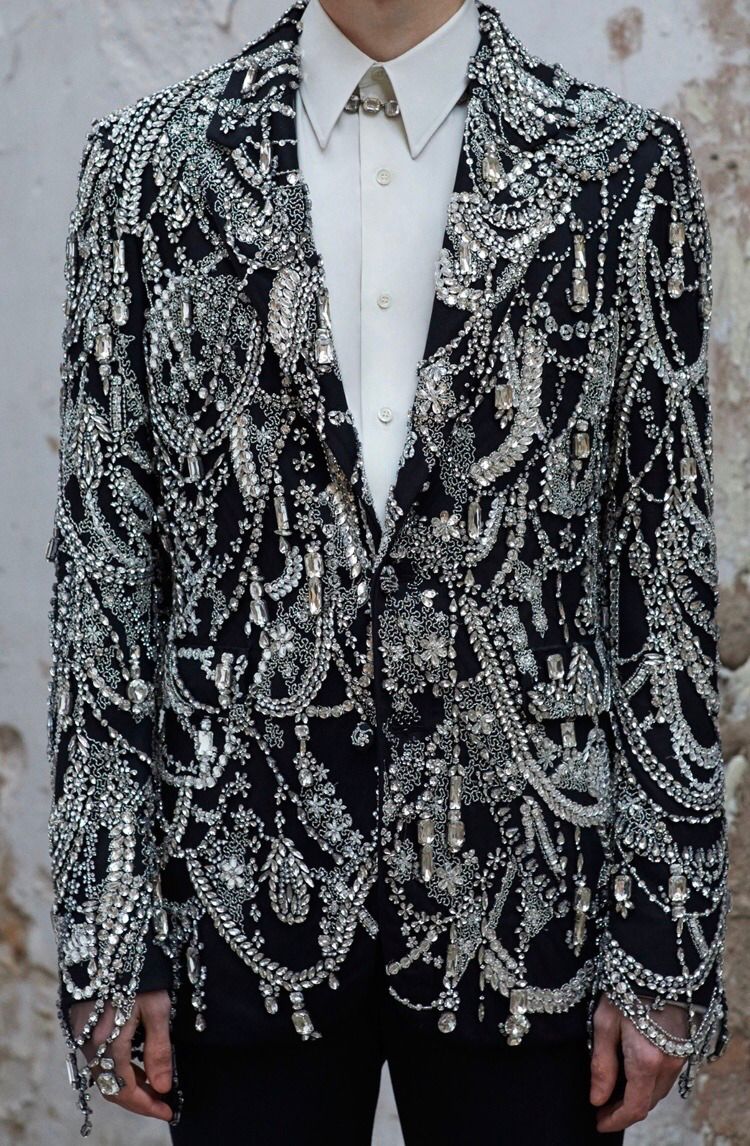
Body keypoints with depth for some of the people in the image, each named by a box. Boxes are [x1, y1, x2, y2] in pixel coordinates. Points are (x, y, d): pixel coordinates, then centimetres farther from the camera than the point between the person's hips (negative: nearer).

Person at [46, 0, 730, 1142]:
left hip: (528, 894, 0)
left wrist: (665, 940, -2)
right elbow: (105, 555, 3)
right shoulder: (148, 161, 3)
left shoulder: (623, 164, 1)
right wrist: (107, 931, 0)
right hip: (246, 885, 1)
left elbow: (668, 566, 0)